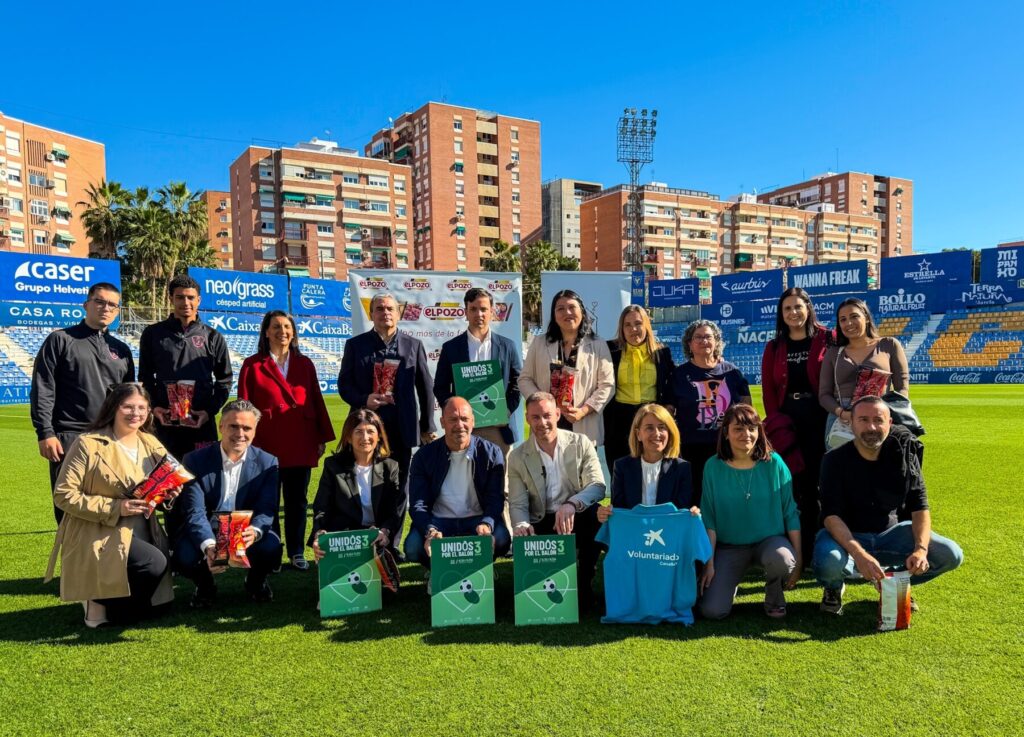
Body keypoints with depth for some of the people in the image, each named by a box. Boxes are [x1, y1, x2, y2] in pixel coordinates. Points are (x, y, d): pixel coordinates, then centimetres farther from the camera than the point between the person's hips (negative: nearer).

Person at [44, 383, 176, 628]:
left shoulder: (150, 443, 6)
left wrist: (168, 494, -11)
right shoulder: (88, 444, -11)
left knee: (157, 603, 7)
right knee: (154, 563, -31)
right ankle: (99, 601, -5)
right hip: (98, 537, -6)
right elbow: (63, 495, -15)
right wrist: (115, 508, -23)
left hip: (141, 533, 7)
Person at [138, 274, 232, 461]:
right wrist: (154, 407, -5)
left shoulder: (213, 337, 8)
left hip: (202, 423, 0)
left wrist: (210, 411, -5)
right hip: (164, 421, 0)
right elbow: (145, 377, 11)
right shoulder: (153, 334, 8)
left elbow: (224, 380, 8)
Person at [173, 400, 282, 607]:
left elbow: (267, 509, -12)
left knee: (271, 547, -30)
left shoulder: (267, 463, -6)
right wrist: (208, 546, -38)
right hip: (205, 535, 0)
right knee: (184, 556, -31)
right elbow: (195, 512, -18)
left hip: (247, 532, 1)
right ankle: (205, 585, 8)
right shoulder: (195, 460, -10)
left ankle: (256, 581, 9)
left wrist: (254, 531, -37)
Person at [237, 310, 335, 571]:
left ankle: (296, 552, 17)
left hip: (301, 445, 2)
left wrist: (322, 438, 5)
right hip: (267, 446, -2)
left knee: (297, 500, 7)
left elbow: (317, 401, 9)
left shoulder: (304, 364, 10)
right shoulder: (252, 365, 3)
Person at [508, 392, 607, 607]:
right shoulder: (517, 457, 2)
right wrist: (521, 525, -25)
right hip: (542, 526, 1)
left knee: (595, 512, -33)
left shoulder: (581, 443, 0)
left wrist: (571, 504, -32)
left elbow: (598, 486, -11)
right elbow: (518, 504, 0)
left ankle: (585, 581, -13)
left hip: (578, 518, 0)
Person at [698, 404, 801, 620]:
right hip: (729, 546, 0)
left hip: (770, 539, 0)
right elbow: (709, 518, -3)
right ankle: (732, 580, 20)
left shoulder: (773, 463, -6)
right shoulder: (714, 467, -6)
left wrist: (798, 557, -5)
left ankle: (774, 598, 0)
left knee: (782, 560, -36)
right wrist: (709, 563, -6)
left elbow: (790, 512, -1)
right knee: (712, 610, -16)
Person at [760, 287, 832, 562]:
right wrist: (776, 421, -2)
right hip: (786, 424, 2)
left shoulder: (826, 339, 3)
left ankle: (818, 546, 11)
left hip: (819, 421, -2)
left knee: (817, 482, -1)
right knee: (792, 483, 1)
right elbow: (768, 389, 9)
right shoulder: (774, 347, 12)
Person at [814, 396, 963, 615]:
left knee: (951, 555, -13)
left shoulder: (904, 451, -7)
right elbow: (831, 516, -25)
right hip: (847, 535, -4)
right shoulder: (836, 460, -16)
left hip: (890, 533, 4)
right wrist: (859, 554, -41)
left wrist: (921, 548, -25)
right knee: (828, 562, -37)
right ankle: (834, 587, 3)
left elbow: (919, 506, -7)